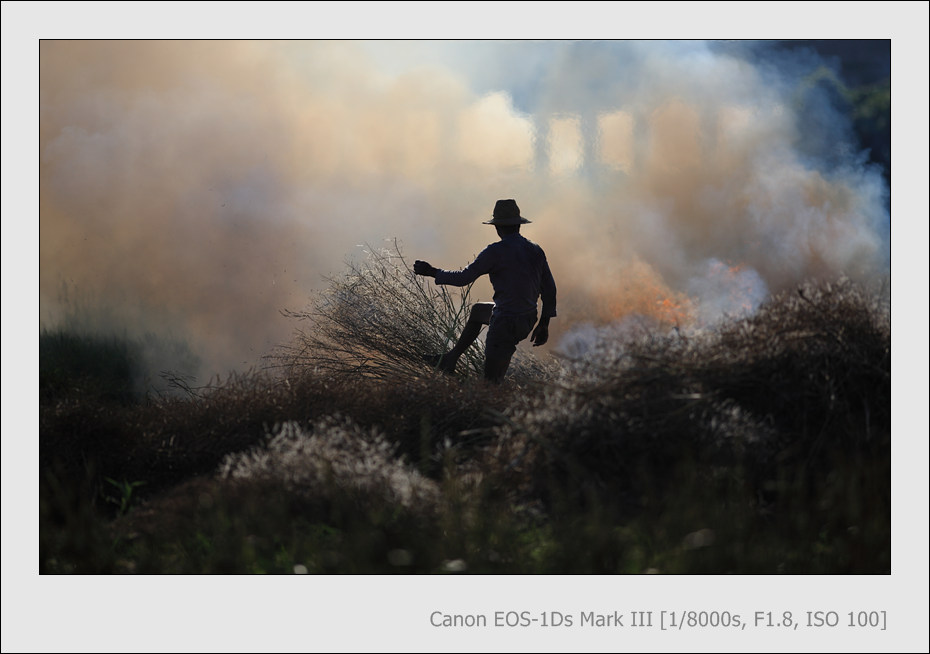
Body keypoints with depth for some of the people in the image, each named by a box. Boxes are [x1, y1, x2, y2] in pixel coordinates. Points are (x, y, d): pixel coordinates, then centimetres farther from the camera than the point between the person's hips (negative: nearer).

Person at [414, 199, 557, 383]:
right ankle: (450, 359, 42)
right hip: (528, 319, 8)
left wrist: (432, 272, 1)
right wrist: (544, 324, 17)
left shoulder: (496, 252, -17)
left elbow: (464, 278, -13)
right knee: (477, 310, 35)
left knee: (491, 381, 5)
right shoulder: (535, 250, 2)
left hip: (507, 323, -8)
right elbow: (549, 288, 6)